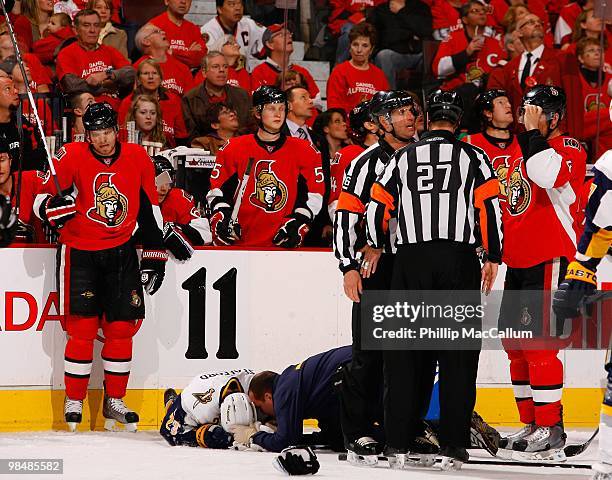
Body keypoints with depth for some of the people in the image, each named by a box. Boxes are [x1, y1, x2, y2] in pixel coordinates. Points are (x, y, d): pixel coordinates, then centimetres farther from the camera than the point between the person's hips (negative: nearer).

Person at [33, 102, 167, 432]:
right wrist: (54, 206, -31)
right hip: (79, 251, -3)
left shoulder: (138, 158, 2)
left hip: (121, 252, 3)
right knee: (83, 328, -8)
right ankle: (74, 402, 4)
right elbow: (41, 199, -8)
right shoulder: (72, 157, -8)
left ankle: (114, 401, 14)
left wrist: (154, 257, 10)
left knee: (121, 327, 2)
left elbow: (149, 210, 11)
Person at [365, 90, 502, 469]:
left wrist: (377, 247, 28)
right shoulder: (473, 157, 4)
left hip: (411, 263, 2)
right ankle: (453, 446, -3)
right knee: (458, 356, 1)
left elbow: (378, 210, 11)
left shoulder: (403, 158, 10)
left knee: (407, 353, 8)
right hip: (460, 260, -2)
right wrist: (493, 258, 5)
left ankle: (399, 442, 6)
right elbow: (490, 207, -3)